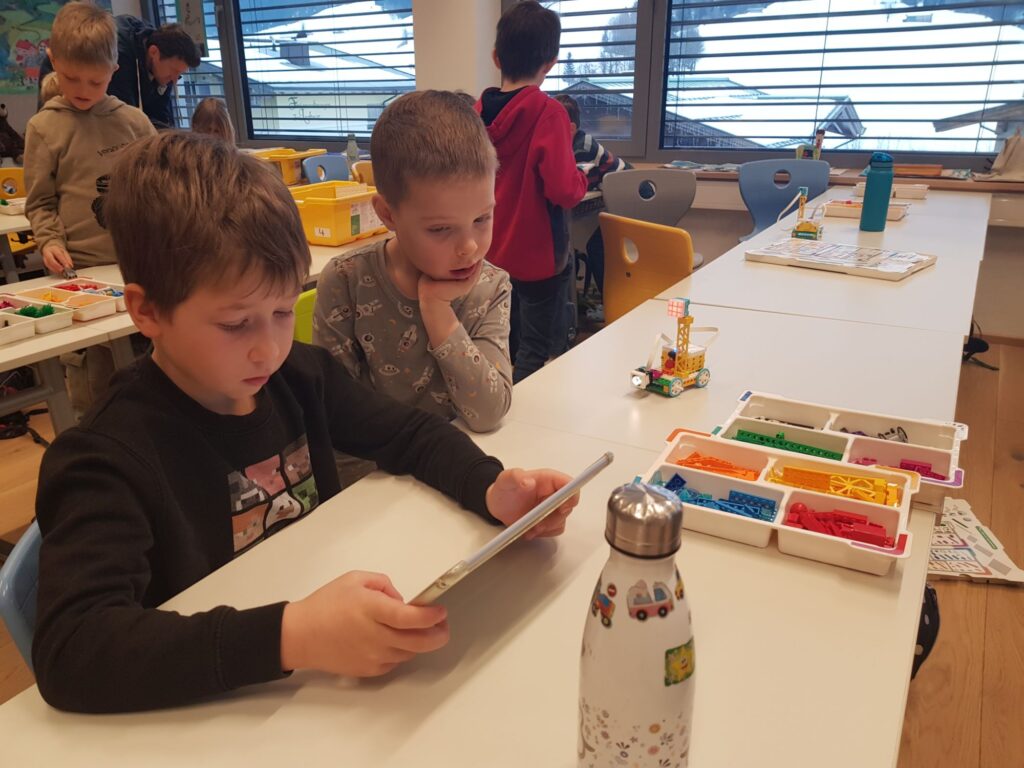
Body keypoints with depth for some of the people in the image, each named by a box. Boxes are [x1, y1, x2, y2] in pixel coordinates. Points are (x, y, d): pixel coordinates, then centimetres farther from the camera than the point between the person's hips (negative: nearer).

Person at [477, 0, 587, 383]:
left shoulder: (477, 112, 0)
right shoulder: (547, 112, -18)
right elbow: (565, 191, -25)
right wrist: (581, 178, -4)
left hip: (493, 254, 7)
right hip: (538, 255, -6)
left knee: (505, 351, 21)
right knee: (538, 358, 6)